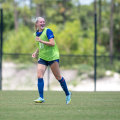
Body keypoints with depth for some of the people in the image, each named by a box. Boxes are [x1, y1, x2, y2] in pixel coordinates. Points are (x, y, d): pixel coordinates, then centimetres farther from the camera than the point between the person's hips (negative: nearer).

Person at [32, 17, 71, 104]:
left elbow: (52, 43, -19)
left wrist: (41, 41, -23)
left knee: (58, 77, 2)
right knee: (39, 76, -11)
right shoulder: (36, 33, 11)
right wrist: (36, 52, 10)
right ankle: (41, 98, -11)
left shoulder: (48, 31, -10)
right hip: (42, 57, 6)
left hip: (52, 57, -6)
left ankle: (67, 94, 20)